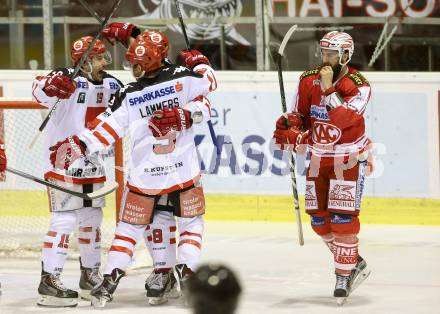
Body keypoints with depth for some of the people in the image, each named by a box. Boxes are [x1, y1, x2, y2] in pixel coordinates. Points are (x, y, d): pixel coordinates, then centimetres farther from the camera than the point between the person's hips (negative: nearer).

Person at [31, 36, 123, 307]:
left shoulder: (111, 85, 6)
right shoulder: (70, 81, -17)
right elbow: (41, 91, -36)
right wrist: (52, 85, -56)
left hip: (94, 166, 8)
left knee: (92, 220, 16)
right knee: (65, 220, -11)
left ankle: (91, 276, 30)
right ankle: (49, 280, -7)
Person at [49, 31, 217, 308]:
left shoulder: (128, 95, -7)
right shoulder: (183, 79, -8)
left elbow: (107, 129, -8)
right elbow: (210, 82, 9)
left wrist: (77, 145, -2)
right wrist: (199, 62, 26)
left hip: (145, 176, 0)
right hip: (184, 171, 0)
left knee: (130, 226, 13)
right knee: (191, 220, 15)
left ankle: (111, 277, 5)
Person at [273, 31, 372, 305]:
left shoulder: (359, 86, -17)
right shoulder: (309, 80, -1)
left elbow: (342, 120, -30)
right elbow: (300, 116, 8)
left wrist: (329, 87, -30)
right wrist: (289, 128, -13)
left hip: (349, 159, -6)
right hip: (320, 156, 6)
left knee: (342, 219, -13)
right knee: (320, 220, 7)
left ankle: (343, 276, -5)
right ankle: (355, 264, 25)